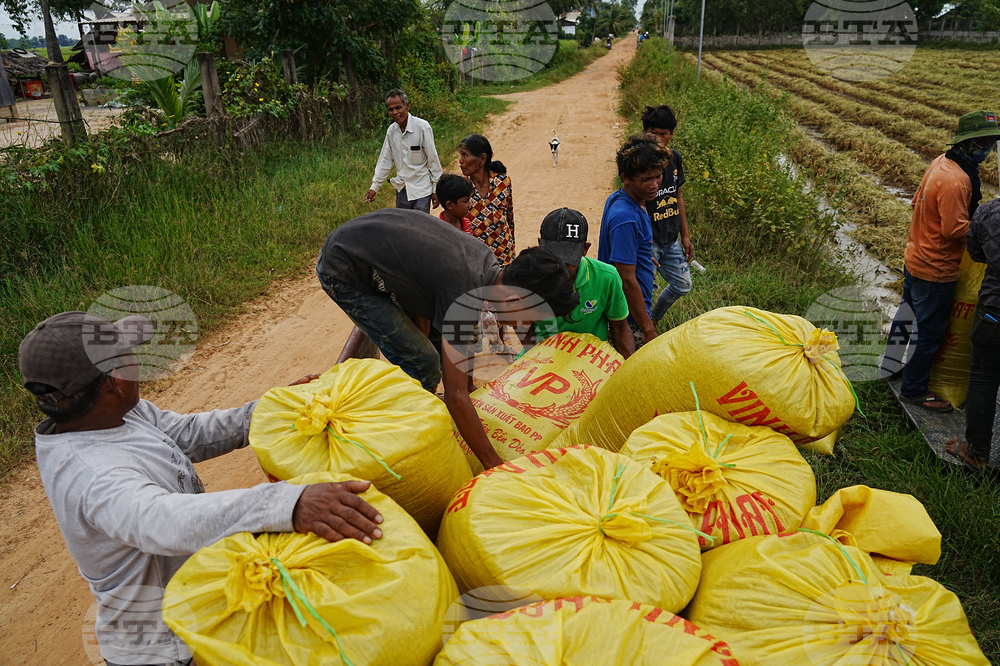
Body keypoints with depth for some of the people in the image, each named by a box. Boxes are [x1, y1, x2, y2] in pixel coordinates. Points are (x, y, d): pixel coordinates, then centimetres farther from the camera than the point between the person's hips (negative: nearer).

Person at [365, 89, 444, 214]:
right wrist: (374, 187, 9)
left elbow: (433, 160, -8)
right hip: (402, 189, 5)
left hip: (421, 189, -5)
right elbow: (385, 160, 12)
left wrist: (436, 189, -7)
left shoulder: (422, 127, -12)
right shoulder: (391, 130, 3)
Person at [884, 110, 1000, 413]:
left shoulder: (942, 162, 2)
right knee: (930, 331, 4)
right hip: (935, 270, -10)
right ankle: (914, 389, 18)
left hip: (915, 258, 10)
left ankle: (891, 362, 45)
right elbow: (956, 229, -26)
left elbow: (918, 201, 12)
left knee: (909, 312, 27)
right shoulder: (956, 181, -27)